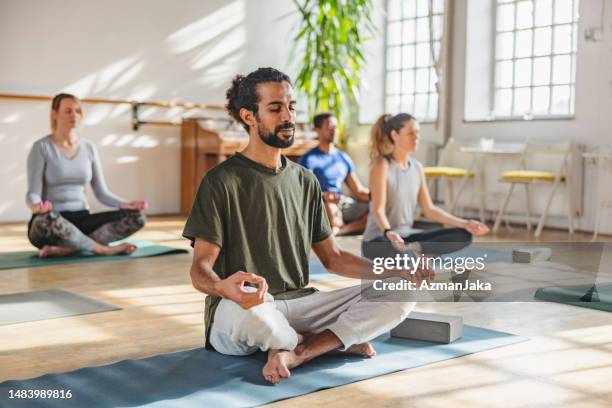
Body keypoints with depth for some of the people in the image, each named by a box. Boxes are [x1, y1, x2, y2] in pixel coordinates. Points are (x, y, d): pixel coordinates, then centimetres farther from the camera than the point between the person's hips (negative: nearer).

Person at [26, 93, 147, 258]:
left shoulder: (89, 148, 9)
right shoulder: (41, 147, -5)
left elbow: (102, 193, 7)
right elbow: (33, 193, -12)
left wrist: (126, 204, -13)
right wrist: (37, 206, -37)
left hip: (81, 221, 5)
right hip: (49, 223, -5)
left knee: (136, 217, -18)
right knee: (47, 220, -43)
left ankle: (65, 249, -25)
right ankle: (102, 248, -21)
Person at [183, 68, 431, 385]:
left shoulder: (305, 181, 12)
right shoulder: (221, 182, -6)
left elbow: (332, 257, 15)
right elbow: (200, 267, -11)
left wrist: (397, 271, -1)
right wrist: (223, 288, -37)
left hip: (298, 304, 6)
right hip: (242, 308, -5)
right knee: (247, 311, -42)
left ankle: (294, 353, -20)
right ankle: (339, 341, -11)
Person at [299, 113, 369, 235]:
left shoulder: (344, 158, 18)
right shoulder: (309, 159, -1)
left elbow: (358, 191, 15)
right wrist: (323, 196, -36)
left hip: (343, 203, 6)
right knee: (329, 206, -41)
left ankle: (339, 231, -27)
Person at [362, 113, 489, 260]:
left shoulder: (417, 167, 8)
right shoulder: (382, 165, -12)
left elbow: (429, 209, 10)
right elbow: (378, 210, -21)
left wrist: (464, 224, 1)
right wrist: (388, 232, -42)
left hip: (407, 236, 8)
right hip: (378, 240, -8)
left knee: (463, 235, -10)